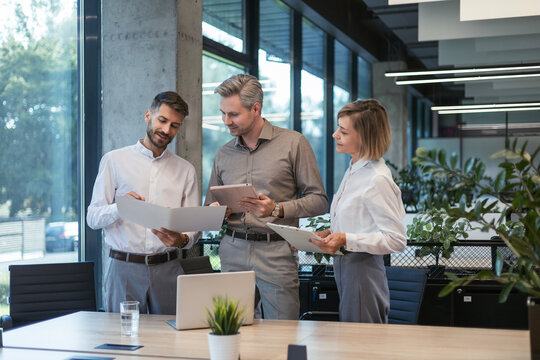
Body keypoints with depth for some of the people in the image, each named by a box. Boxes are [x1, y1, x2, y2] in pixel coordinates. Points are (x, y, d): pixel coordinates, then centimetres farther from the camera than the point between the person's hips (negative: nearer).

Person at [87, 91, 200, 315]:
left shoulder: (186, 170, 12)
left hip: (167, 269, 2)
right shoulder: (115, 160, 6)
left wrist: (182, 240, -15)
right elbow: (92, 218, 1)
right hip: (124, 268, -1)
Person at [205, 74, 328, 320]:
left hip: (276, 253, -3)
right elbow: (210, 204, 20)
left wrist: (277, 209, -15)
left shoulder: (293, 143, 1)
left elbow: (319, 200, -2)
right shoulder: (223, 154, 14)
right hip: (233, 253, 4)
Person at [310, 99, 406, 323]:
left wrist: (347, 240, -24)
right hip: (344, 267, 9)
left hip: (363, 269, -9)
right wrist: (331, 235, 7)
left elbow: (396, 240, -19)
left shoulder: (377, 180, -18)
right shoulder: (353, 171, 11)